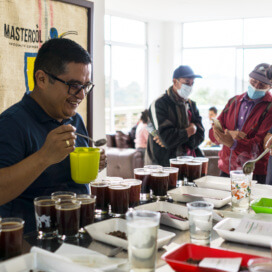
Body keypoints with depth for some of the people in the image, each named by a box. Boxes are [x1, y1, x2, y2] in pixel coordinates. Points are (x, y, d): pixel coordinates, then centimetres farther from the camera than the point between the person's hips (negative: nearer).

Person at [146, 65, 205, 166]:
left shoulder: (191, 105, 14)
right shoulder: (159, 105, -8)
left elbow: (199, 135, 2)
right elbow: (167, 139, -17)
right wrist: (190, 130, -2)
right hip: (164, 164, -6)